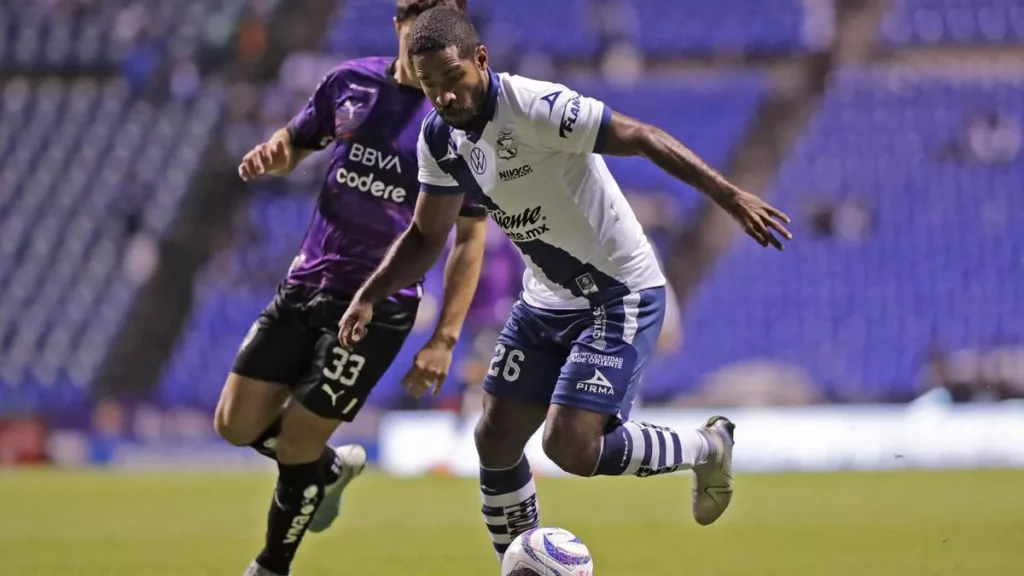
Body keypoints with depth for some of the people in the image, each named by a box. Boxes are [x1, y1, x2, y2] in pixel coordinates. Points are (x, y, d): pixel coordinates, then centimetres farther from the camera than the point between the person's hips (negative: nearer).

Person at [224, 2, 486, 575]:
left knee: (295, 444, -4)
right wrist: (271, 154, -8)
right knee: (237, 424, 3)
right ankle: (333, 468, 32)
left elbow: (470, 238, -8)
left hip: (378, 306, -5)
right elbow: (296, 143, 18)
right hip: (305, 284, 5)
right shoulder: (352, 81, 2)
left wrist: (445, 339, -14)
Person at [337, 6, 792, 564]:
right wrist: (369, 296, 0)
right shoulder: (438, 139, 0)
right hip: (546, 302, 8)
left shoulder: (535, 107, -25)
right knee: (495, 440, 5)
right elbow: (426, 236, 14)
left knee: (570, 446, -17)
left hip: (620, 296, -8)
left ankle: (707, 449, 8)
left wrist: (730, 195, -34)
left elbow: (640, 137, -27)